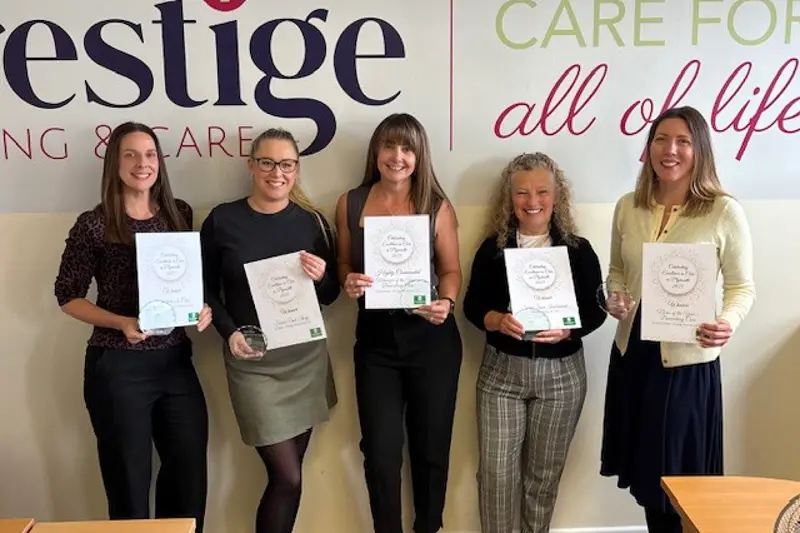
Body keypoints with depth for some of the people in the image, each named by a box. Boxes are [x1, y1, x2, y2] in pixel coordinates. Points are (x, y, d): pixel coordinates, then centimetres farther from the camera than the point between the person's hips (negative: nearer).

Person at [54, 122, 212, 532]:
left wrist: (202, 309, -5)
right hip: (117, 367, -4)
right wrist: (121, 322, -18)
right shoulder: (94, 225, -8)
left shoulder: (180, 214, 4)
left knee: (191, 474, 14)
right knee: (129, 482, 9)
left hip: (175, 360, 5)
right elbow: (68, 296, -4)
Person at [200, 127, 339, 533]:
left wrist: (321, 277, -15)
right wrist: (229, 333, -14)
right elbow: (207, 289, 2)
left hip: (306, 357, 3)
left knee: (286, 474, 12)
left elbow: (330, 296, 8)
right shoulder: (222, 220, -4)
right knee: (287, 477, -4)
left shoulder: (312, 221, 2)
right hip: (252, 362, -3)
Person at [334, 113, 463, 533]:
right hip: (375, 340, 1)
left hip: (432, 340, -1)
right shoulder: (350, 204, 1)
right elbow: (343, 265, 10)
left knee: (430, 447, 13)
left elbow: (451, 270, 2)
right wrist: (348, 283, -12)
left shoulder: (437, 207, -4)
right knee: (380, 452, 4)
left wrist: (446, 302, -18)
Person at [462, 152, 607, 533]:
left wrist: (567, 330, -21)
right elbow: (472, 305, -1)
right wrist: (497, 320, -22)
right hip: (501, 371, 0)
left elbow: (596, 309, -1)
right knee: (496, 469, 1)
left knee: (544, 471, 12)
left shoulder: (578, 250, 0)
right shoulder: (492, 247, 0)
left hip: (561, 374, 0)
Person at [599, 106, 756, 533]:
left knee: (680, 477, 7)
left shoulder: (725, 212, -9)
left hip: (688, 360, -4)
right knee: (646, 472, 16)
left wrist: (728, 322, -24)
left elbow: (743, 287, -4)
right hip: (632, 353, 5)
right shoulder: (627, 207, 4)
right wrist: (614, 300, -6)